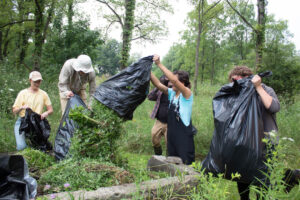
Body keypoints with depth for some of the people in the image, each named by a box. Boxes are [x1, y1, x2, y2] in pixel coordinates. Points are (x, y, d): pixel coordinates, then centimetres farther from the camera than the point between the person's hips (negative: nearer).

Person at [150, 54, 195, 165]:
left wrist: (159, 64, -29)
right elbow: (158, 84, -4)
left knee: (186, 164, 2)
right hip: (172, 134, 7)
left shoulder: (187, 93, -14)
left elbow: (174, 80, -30)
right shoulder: (171, 93, 6)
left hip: (184, 136, -7)